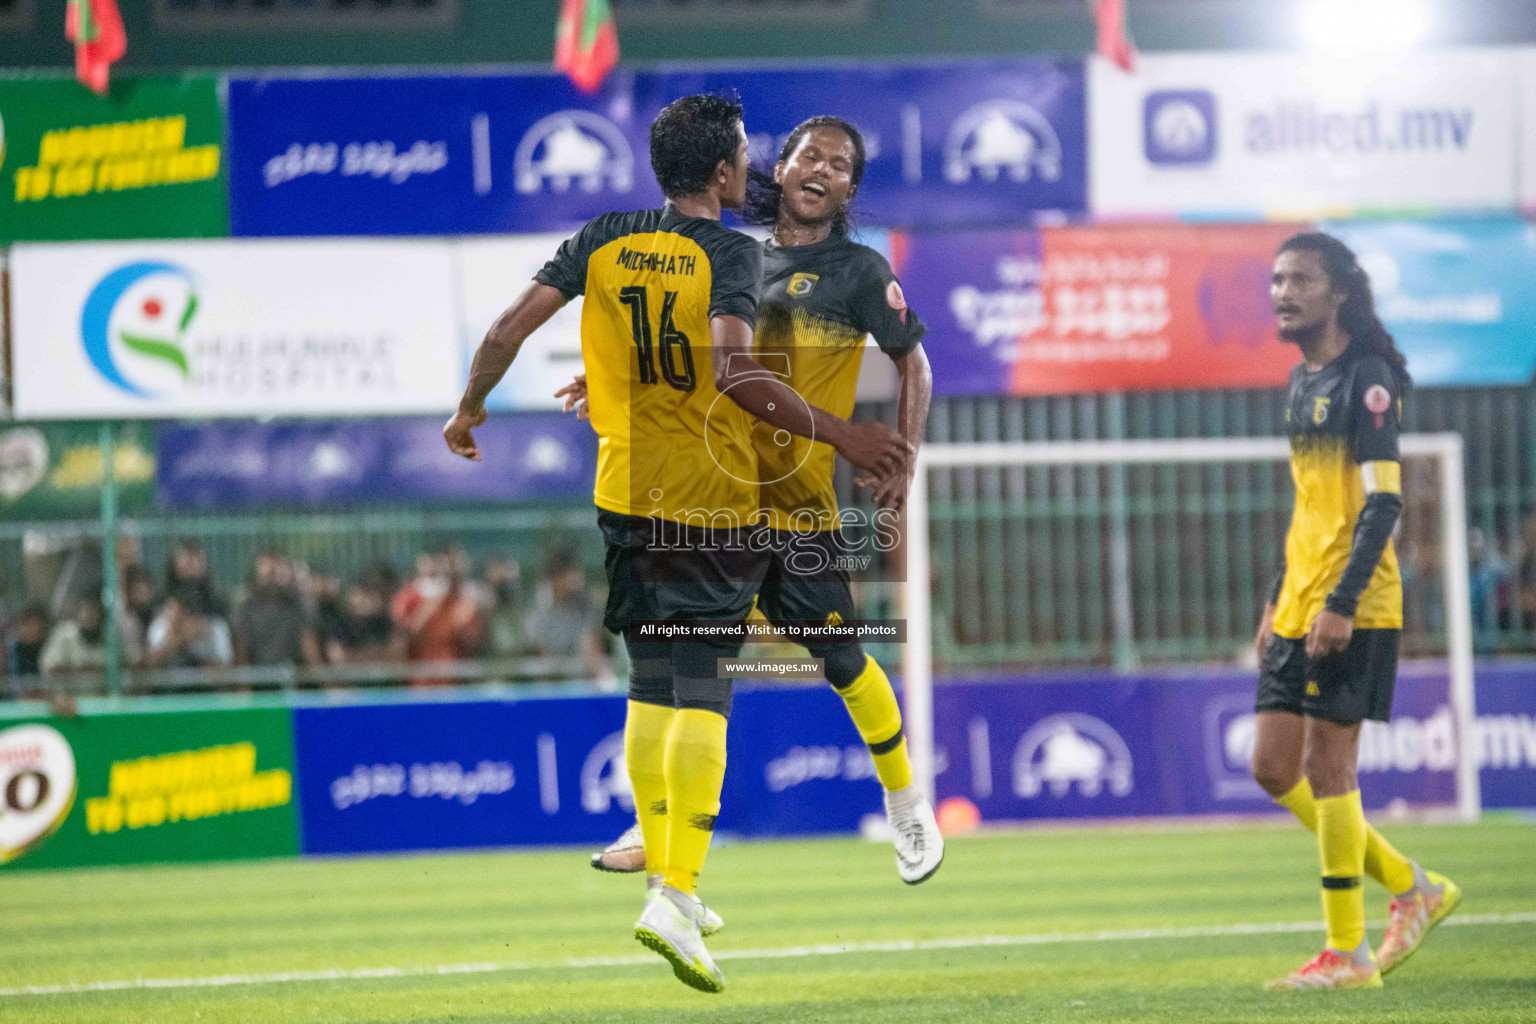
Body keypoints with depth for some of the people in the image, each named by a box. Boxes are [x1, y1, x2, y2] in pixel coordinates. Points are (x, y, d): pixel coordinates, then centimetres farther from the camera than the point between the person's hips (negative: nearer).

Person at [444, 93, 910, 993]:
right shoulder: (730, 253, -12)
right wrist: (842, 437, -23)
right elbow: (733, 370, -26)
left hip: (629, 496, 5)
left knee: (651, 692, 16)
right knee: (703, 700, -6)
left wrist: (470, 409, 20)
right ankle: (677, 893, -17)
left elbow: (510, 329, 3)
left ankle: (666, 877, 21)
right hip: (714, 501, -5)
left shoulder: (603, 241, 3)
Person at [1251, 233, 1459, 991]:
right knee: (1274, 767, 7)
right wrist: (1278, 601, 22)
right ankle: (1412, 888, 19)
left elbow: (1383, 499, -17)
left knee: (1326, 766, -8)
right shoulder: (1302, 382, 16)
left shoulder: (1366, 380, -11)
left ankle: (1348, 951, -1)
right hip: (1299, 609, 9)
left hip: (1353, 612, -9)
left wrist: (1342, 604, -23)